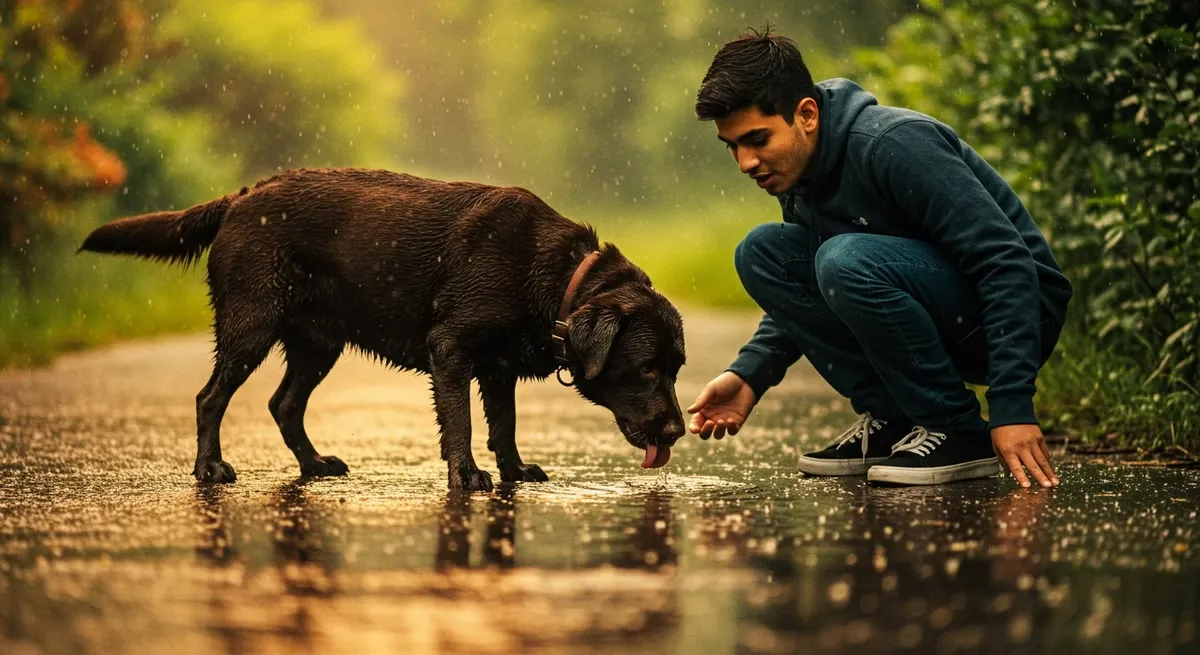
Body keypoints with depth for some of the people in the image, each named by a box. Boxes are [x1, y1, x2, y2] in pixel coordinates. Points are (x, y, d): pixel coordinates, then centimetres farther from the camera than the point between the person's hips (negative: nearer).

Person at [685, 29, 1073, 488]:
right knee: (762, 252, -3)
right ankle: (890, 419, -2)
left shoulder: (896, 146, -24)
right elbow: (804, 294, 17)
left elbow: (1008, 263, -28)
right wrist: (749, 376, -2)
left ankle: (959, 433, -16)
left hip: (1020, 309, -8)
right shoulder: (797, 174, 3)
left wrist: (1012, 407, -33)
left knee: (847, 259, -32)